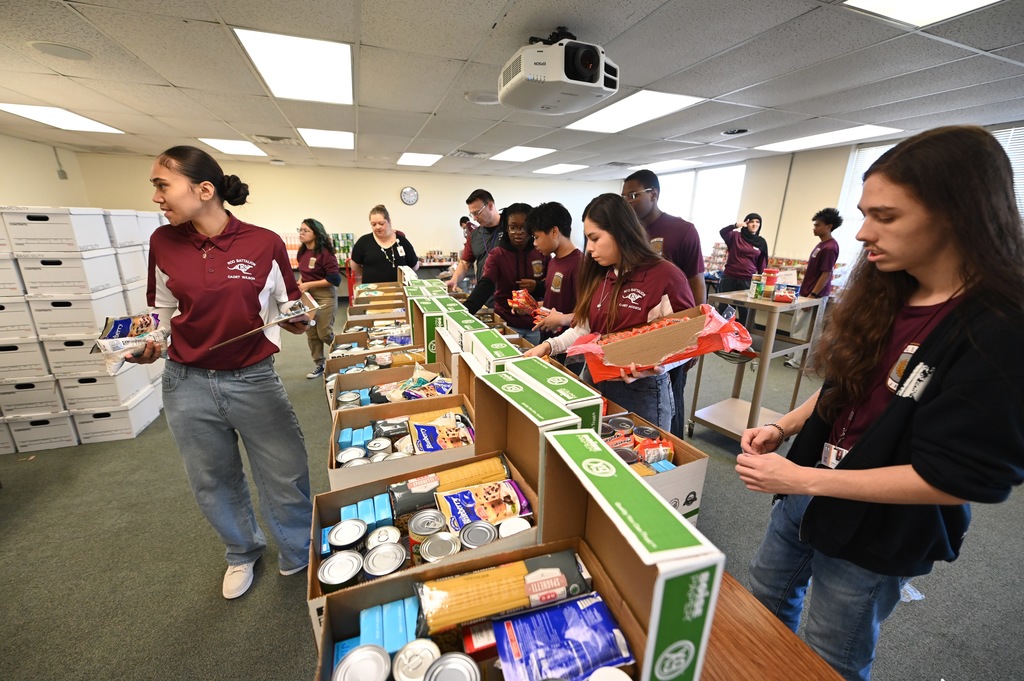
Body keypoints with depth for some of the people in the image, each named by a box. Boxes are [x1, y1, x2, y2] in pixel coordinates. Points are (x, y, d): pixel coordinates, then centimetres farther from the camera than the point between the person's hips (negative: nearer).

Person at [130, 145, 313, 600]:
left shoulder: (264, 243, -7)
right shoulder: (164, 242, 1)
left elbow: (289, 311, 1)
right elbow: (163, 315, 11)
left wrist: (300, 320, -20)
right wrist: (149, 347, -8)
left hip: (254, 380, -3)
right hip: (188, 384, 3)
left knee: (286, 477, 6)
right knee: (213, 483, 20)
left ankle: (298, 557, 34)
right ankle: (242, 553, 48)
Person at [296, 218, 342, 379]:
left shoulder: (325, 252, -17)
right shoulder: (301, 253, 6)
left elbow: (334, 279, -21)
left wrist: (309, 284, -20)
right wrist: (300, 282, 2)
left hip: (325, 296, -7)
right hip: (307, 295, 7)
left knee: (324, 333, -2)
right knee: (311, 333, 10)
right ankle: (319, 364, 24)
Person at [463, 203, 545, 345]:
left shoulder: (542, 252, -2)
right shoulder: (497, 255, -8)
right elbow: (485, 286, -22)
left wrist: (537, 286, -15)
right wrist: (465, 311, -39)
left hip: (536, 325, 2)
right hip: (506, 324, -2)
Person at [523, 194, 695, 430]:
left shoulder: (665, 276, -15)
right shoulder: (598, 276, 6)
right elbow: (585, 328, 9)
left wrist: (656, 366, -31)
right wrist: (549, 346, -4)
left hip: (641, 391, -6)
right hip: (593, 381, 7)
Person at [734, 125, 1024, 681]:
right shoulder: (884, 293, -5)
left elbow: (952, 479, -24)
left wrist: (804, 479, -25)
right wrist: (784, 427, -5)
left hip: (876, 539, -6)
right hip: (808, 494, 6)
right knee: (766, 600, 28)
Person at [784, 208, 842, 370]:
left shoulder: (829, 247, -19)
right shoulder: (822, 244, 11)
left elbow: (826, 274, -20)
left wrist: (812, 295, -21)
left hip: (815, 296, -10)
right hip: (808, 293, 10)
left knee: (804, 329, -2)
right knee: (798, 327, 17)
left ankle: (800, 360, 7)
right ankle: (795, 355, 28)